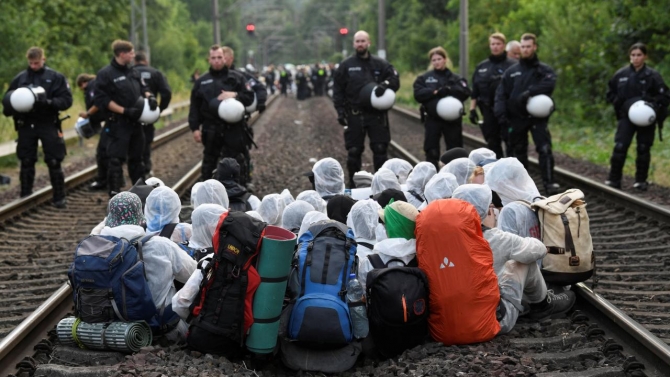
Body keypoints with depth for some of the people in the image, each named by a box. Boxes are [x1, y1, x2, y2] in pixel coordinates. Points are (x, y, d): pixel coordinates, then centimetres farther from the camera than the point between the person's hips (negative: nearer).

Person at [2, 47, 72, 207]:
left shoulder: (55, 77, 0)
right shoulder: (20, 78, 5)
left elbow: (66, 100, -5)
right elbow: (7, 99, 11)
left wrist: (49, 102, -21)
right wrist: (10, 108, -12)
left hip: (49, 125, -2)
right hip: (26, 126, 2)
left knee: (54, 163, 1)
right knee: (26, 162, 9)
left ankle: (60, 197, 9)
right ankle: (25, 196, 18)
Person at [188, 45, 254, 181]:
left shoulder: (236, 77, 6)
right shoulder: (201, 81, 9)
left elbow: (249, 97, 2)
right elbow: (195, 107, 9)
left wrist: (235, 95, -17)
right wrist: (195, 128, 1)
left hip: (233, 129, -1)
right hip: (210, 130, 1)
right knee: (209, 163, 9)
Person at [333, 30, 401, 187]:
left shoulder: (380, 64, 7)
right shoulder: (346, 65, 6)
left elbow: (395, 80, 6)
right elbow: (337, 90, 6)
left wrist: (385, 84, -16)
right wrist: (340, 110, -3)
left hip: (377, 114, 0)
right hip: (354, 115, 0)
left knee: (380, 149, 1)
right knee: (354, 151, 4)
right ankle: (353, 185, 13)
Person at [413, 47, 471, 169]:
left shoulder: (455, 78, 6)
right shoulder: (424, 78, 6)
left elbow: (465, 92, -9)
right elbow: (418, 94, -8)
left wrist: (449, 90, -22)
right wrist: (435, 92, -19)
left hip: (452, 119, 0)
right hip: (432, 119, 0)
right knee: (432, 151, 1)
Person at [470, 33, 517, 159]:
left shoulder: (512, 65, -2)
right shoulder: (481, 67, 14)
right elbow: (474, 91, 16)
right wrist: (472, 109, 9)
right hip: (489, 112, 5)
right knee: (492, 144, 10)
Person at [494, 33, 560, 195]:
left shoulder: (544, 70, 4)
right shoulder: (511, 71, 11)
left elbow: (549, 83, -19)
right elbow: (501, 94, 5)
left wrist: (529, 92, -31)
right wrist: (501, 113, -9)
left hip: (537, 117, -3)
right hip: (516, 119, 3)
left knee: (544, 149, -15)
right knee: (517, 152, 11)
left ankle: (549, 183, -13)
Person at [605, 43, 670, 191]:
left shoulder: (652, 75, -6)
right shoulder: (621, 74, 2)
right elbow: (610, 92, 15)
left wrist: (652, 103, -18)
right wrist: (617, 102, -3)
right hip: (626, 117, 2)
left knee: (643, 149, 6)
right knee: (619, 147, -8)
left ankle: (641, 180, 17)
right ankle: (614, 179, -1)